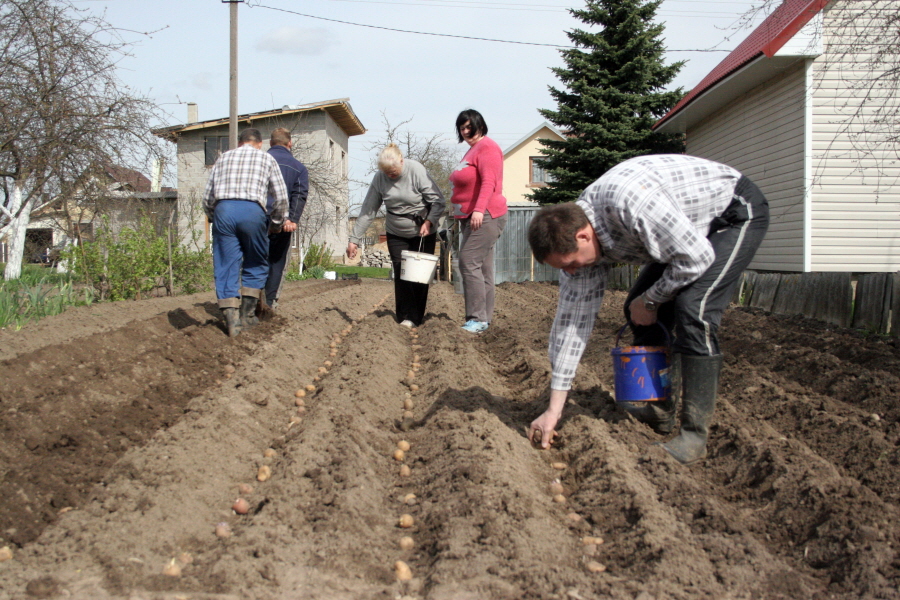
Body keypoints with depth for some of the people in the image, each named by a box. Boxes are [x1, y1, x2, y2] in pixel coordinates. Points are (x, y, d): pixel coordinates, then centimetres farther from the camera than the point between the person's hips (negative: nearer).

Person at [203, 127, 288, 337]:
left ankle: (232, 320, -3)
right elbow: (281, 198, 10)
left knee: (226, 267, 5)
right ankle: (246, 315, 11)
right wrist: (275, 223, 23)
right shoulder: (266, 159, 17)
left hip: (223, 209, 2)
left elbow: (207, 198, 18)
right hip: (252, 211, -2)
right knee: (255, 266, 14)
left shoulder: (223, 158, 23)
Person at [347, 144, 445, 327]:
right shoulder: (380, 178, -8)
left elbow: (438, 201, -16)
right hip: (396, 234, 3)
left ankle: (416, 317, 6)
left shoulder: (417, 171, -19)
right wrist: (354, 239, -7)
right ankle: (405, 317, -4)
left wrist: (429, 222, -32)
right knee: (401, 274, -7)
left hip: (423, 233, -3)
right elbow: (368, 211, -4)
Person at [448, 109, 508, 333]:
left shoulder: (487, 147, -8)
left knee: (469, 263, -16)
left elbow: (488, 182, -21)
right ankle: (484, 319, 10)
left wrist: (479, 210, -32)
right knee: (483, 268, 8)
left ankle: (477, 319, -16)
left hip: (485, 216, -10)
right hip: (471, 217, 10)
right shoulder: (472, 150, 23)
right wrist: (460, 215, 26)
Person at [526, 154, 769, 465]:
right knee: (637, 311, 3)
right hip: (687, 227, 8)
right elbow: (573, 318, -9)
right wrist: (554, 408, -9)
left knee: (693, 310, -24)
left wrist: (650, 301, -13)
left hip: (737, 213, -8)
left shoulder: (628, 199, -39)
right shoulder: (575, 235, -12)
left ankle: (694, 435, -15)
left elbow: (697, 256, -30)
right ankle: (658, 413, 17)